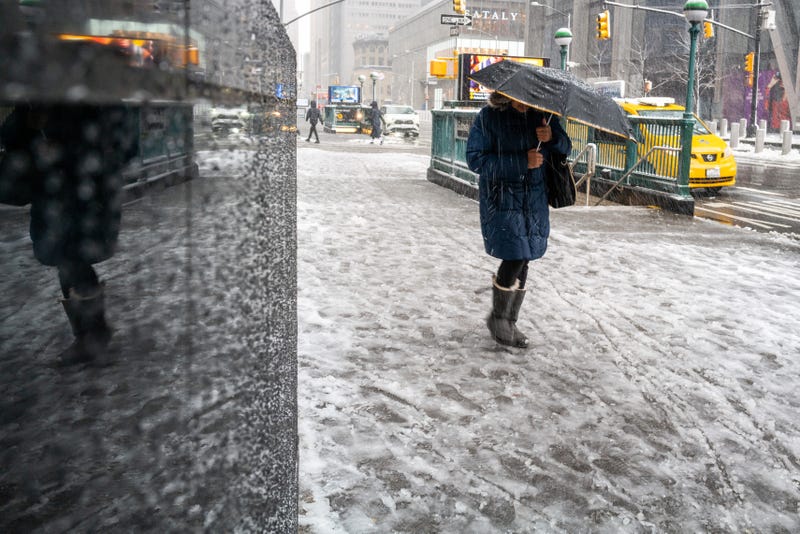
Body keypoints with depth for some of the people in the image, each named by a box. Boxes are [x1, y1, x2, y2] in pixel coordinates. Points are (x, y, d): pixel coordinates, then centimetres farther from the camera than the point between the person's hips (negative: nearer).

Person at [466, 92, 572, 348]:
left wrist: (552, 137, -14)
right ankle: (498, 317, 11)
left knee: (522, 262, 8)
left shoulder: (543, 115, 7)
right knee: (514, 257, -13)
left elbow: (565, 148, 11)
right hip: (502, 200, -5)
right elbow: (475, 159, -12)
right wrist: (522, 162, -19)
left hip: (536, 200, 5)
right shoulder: (489, 116, -6)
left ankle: (510, 322, 24)